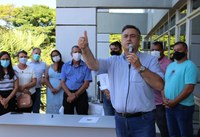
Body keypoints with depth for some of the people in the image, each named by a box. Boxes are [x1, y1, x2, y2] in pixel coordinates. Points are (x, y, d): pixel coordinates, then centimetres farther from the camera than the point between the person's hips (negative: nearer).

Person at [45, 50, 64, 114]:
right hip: (51, 91, 3)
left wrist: (58, 89, -14)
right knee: (51, 106, 2)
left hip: (60, 90, -3)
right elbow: (46, 79, 6)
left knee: (60, 105, -7)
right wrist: (51, 88, -7)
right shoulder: (49, 67, 13)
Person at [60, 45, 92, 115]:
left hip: (81, 94, -2)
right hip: (68, 94, 2)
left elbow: (86, 84, -5)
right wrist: (70, 94, -11)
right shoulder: (65, 66, 8)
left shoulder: (86, 66, 0)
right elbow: (62, 82, 3)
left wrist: (75, 95, -11)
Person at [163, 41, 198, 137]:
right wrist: (164, 98, -2)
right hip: (169, 106, 7)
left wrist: (174, 101, -17)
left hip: (183, 106, -7)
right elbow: (164, 83, 15)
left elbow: (189, 88, -19)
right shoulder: (170, 66, 13)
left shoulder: (190, 66, -10)